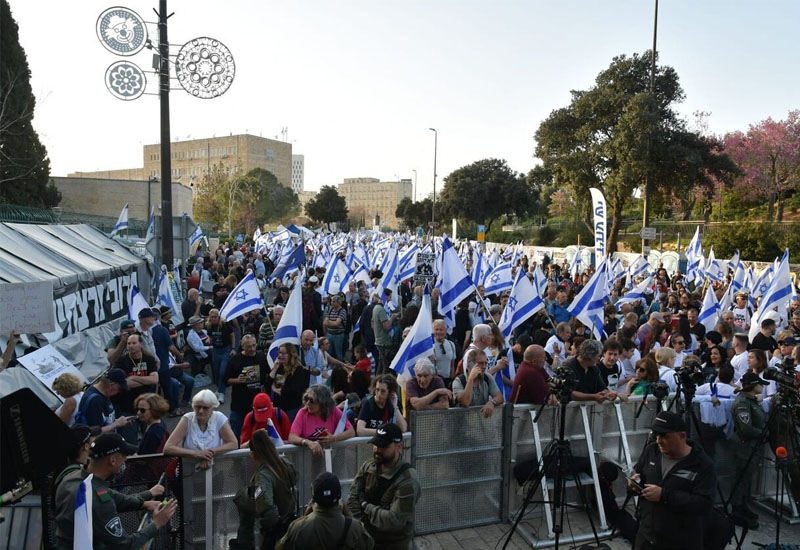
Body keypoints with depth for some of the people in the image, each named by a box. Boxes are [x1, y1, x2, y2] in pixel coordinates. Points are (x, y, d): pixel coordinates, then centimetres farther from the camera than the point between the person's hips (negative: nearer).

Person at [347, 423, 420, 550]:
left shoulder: (408, 481, -24)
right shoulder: (367, 467, -5)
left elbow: (394, 520, -27)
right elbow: (353, 499, -5)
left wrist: (366, 507, -17)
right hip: (368, 538, 5)